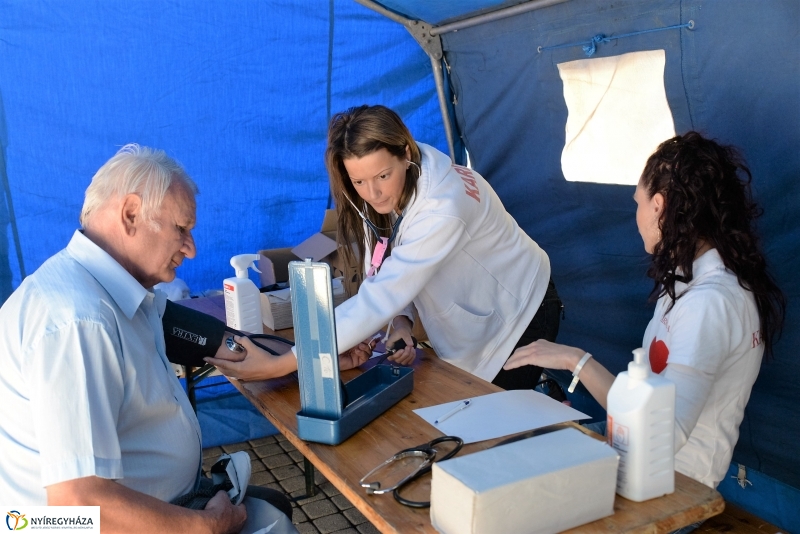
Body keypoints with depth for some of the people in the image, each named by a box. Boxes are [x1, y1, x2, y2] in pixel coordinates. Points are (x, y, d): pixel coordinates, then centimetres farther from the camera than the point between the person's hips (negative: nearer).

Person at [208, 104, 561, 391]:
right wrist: (400, 322, -31)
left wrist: (281, 364, -44)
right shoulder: (386, 191, -15)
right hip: (464, 322, 6)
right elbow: (383, 277, -10)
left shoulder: (442, 209, -38)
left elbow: (379, 299, -42)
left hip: (517, 313, -6)